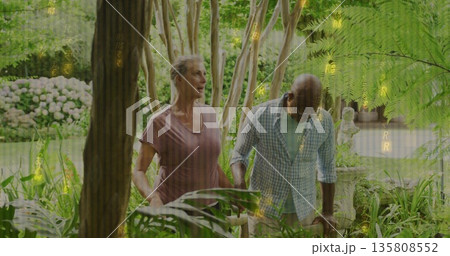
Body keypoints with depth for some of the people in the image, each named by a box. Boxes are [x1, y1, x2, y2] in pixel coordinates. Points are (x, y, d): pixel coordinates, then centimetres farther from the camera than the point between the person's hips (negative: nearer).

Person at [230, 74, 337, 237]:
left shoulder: (324, 121, -12)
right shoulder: (260, 115, -21)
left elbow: (327, 167, 2)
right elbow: (239, 155, -8)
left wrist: (328, 213, 1)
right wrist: (239, 184, -29)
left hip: (302, 205, 2)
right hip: (264, 203, -2)